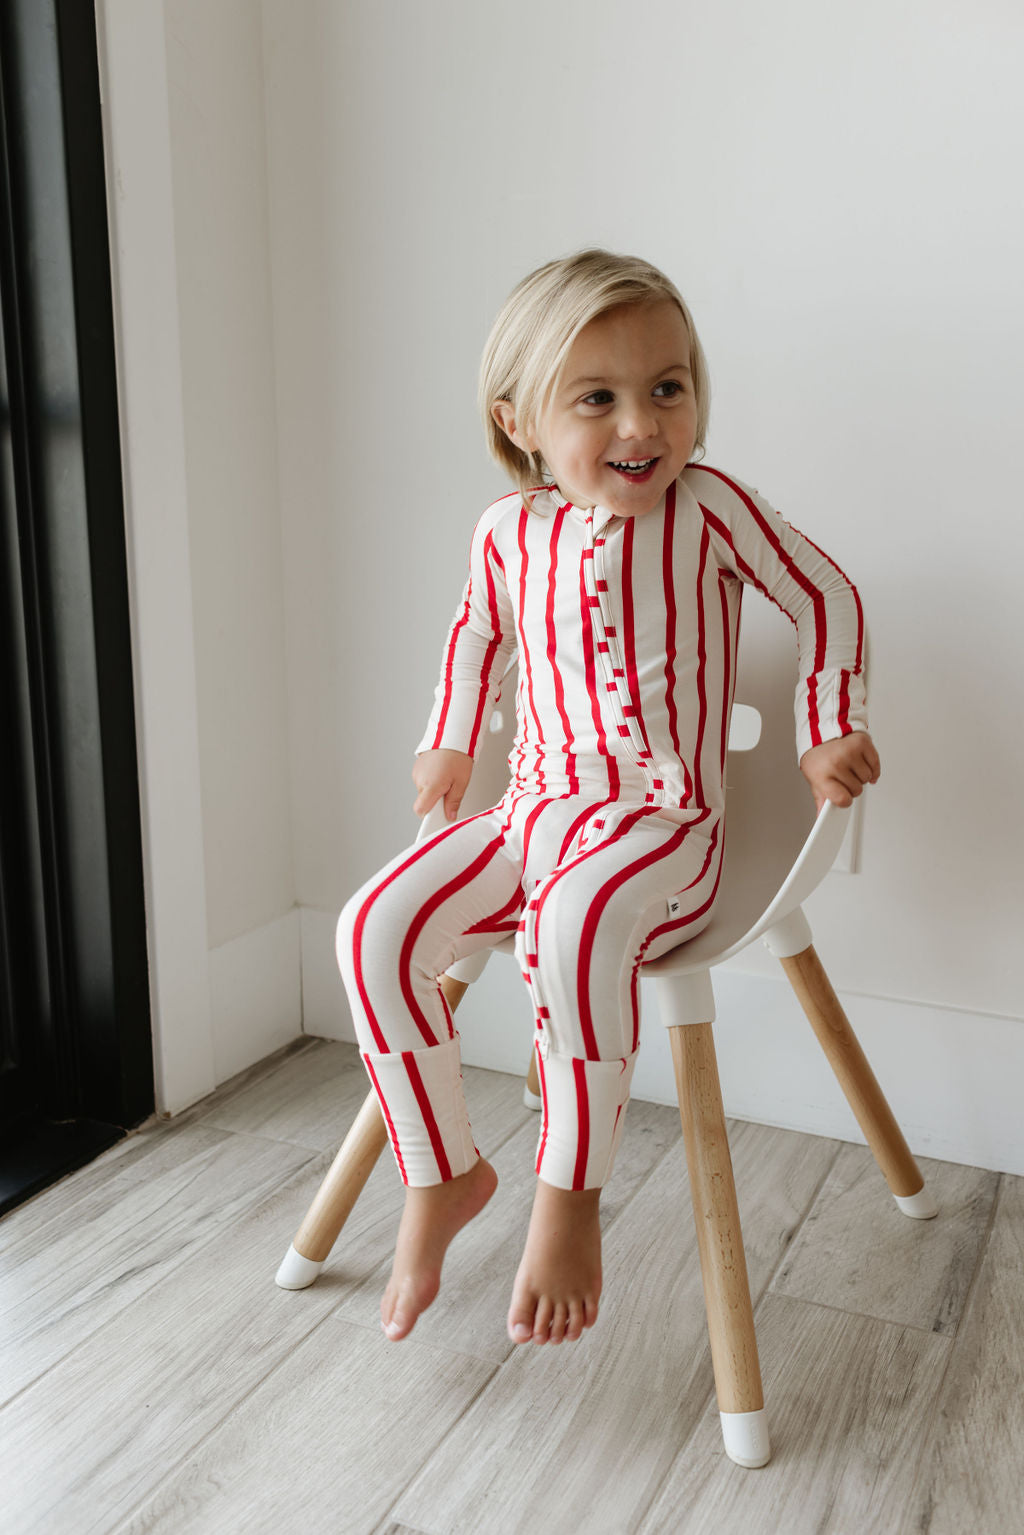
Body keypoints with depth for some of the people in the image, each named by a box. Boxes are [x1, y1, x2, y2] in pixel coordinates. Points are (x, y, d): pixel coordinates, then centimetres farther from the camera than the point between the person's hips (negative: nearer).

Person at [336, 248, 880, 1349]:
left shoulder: (707, 507, -8)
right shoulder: (508, 530, 3)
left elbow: (824, 598, 6)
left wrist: (824, 736, 5)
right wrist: (451, 743, 22)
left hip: (665, 824, -5)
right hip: (533, 812, 5)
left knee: (575, 921, -38)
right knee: (374, 930, -14)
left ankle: (570, 1193, -19)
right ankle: (442, 1174, 5)